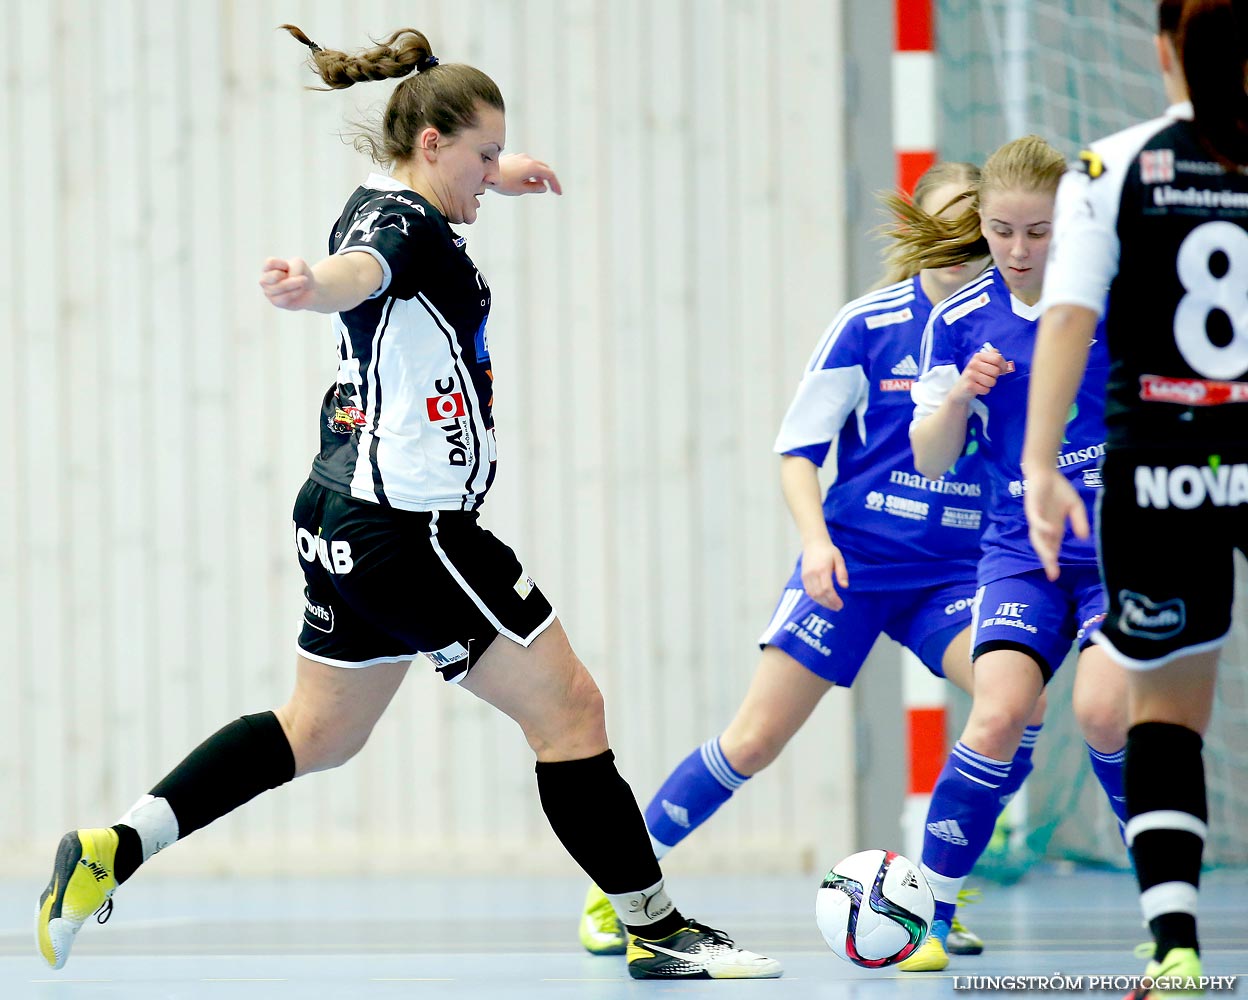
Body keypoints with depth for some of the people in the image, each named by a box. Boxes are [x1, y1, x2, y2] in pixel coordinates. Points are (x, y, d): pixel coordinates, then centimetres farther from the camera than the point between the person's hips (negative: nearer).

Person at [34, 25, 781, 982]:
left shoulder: (378, 201, 11)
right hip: (410, 526, -10)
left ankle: (115, 848, 9)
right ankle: (655, 927, 3)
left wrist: (494, 173, 56)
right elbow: (364, 269, -43)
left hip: (348, 518, 10)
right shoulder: (406, 226, -18)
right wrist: (315, 284, -66)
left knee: (320, 730, 18)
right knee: (568, 706, -3)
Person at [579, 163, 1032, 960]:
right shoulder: (869, 324, -5)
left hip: (956, 568, 2)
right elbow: (798, 447, -2)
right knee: (755, 739, -5)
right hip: (855, 557, -2)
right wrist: (815, 538, -17)